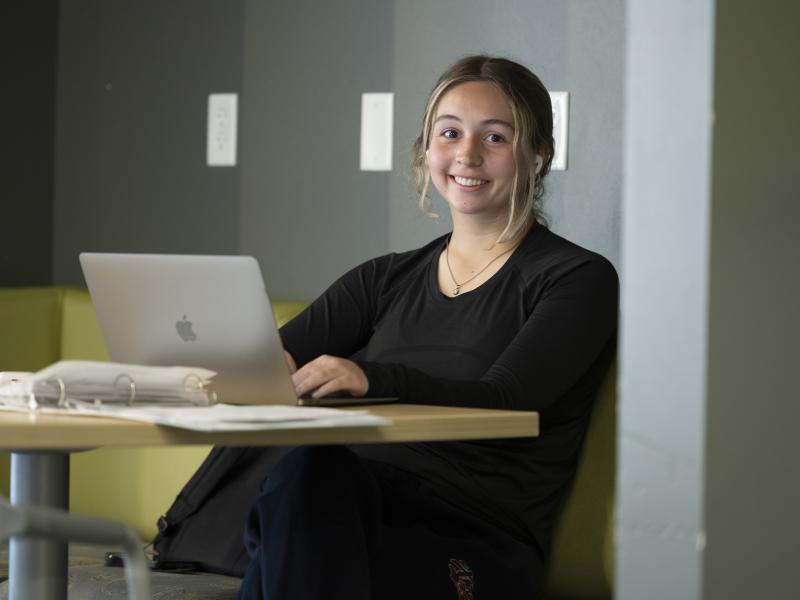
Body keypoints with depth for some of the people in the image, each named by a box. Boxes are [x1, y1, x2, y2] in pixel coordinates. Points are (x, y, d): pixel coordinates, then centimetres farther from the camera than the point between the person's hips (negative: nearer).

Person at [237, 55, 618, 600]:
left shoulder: (580, 281, 7)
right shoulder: (386, 279, 25)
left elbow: (501, 401, -11)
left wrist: (375, 377, -29)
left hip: (476, 546, -4)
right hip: (354, 500, 4)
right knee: (305, 466, -33)